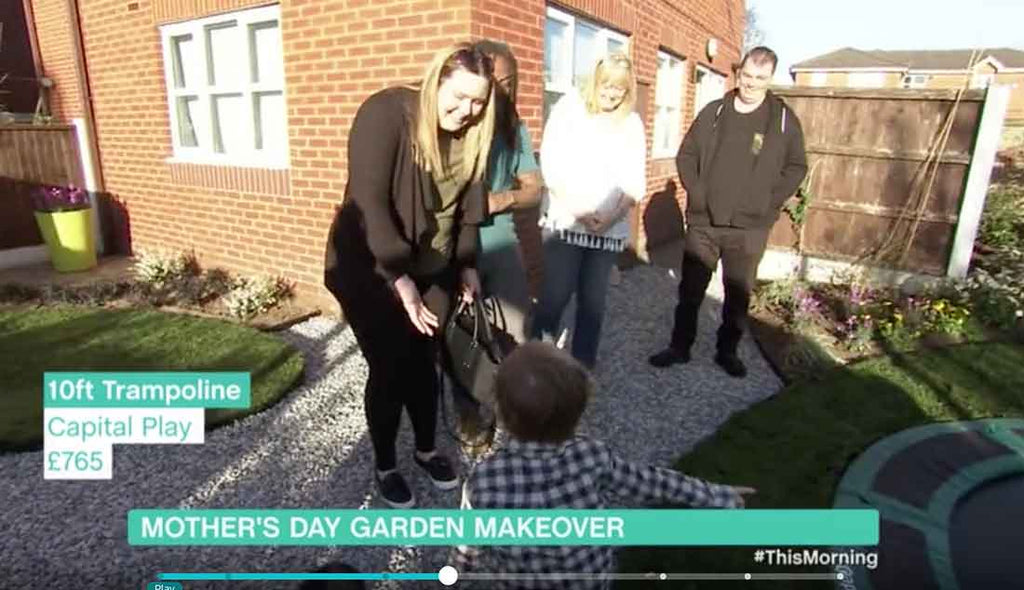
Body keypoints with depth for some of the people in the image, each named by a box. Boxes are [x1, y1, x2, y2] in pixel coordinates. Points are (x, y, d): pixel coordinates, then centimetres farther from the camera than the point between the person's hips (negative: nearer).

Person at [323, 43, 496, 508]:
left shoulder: (470, 135, -1)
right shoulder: (386, 113, -20)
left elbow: (466, 206, 8)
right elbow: (368, 201, -26)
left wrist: (467, 266, 5)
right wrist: (399, 277, -31)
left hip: (432, 270, 5)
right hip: (369, 269, -5)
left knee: (424, 362, 13)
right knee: (389, 368, 3)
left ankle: (426, 449, 36)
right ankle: (384, 466, 26)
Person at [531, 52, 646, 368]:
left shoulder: (632, 123, 11)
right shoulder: (569, 108, 3)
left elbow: (634, 181, 8)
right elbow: (552, 164, -4)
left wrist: (612, 216, -9)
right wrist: (577, 211, -13)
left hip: (610, 229, 3)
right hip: (565, 223, -3)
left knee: (593, 300, 6)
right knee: (555, 296, -6)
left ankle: (583, 364, 18)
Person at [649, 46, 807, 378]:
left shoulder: (785, 120, 2)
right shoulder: (714, 112, 6)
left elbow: (796, 167, 6)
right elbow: (686, 155, 9)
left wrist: (770, 203, -6)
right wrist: (696, 192, -4)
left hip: (749, 227, -1)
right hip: (703, 221, 1)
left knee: (739, 293, 8)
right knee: (691, 289, 7)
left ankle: (728, 351, 24)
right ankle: (679, 347, 21)